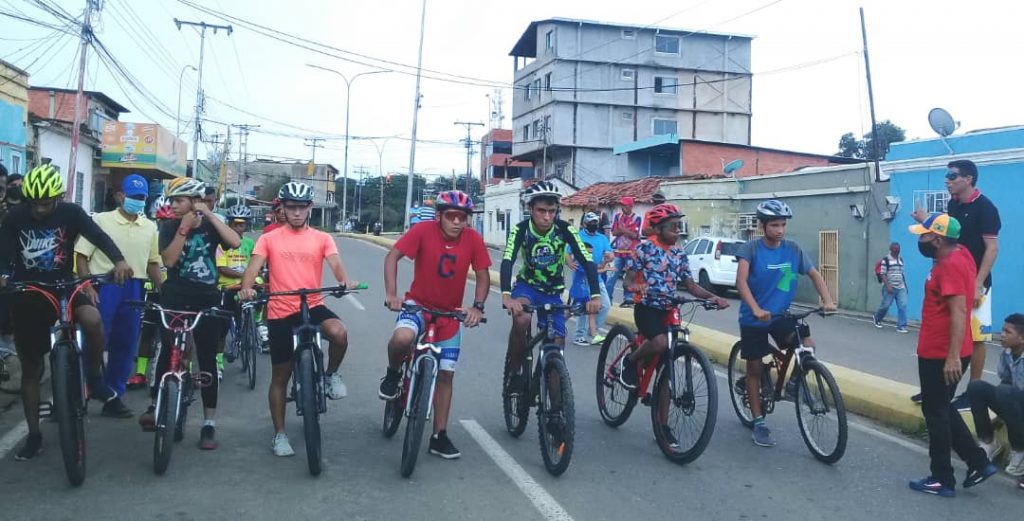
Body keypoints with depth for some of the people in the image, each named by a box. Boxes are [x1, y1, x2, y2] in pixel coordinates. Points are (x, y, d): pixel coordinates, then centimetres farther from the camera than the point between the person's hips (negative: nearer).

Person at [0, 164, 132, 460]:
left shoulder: (70, 213, -7)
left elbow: (99, 236, -19)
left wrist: (119, 261, -39)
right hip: (27, 295, 1)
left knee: (92, 319, -36)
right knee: (31, 369, 8)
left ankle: (95, 377, -11)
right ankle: (34, 436, 21)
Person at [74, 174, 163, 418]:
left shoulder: (150, 227, 10)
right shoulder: (101, 220, -2)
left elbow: (153, 262, 15)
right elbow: (82, 255, -2)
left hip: (134, 290, 4)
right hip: (103, 287, -4)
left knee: (126, 345, 9)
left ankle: (113, 396, 19)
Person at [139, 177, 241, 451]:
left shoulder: (210, 226, 2)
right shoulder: (169, 227, 1)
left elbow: (235, 242, -17)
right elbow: (168, 259, -14)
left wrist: (210, 214, -17)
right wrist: (184, 228, -17)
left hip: (206, 300, 0)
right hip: (174, 299, 1)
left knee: (207, 359, 0)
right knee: (167, 352, 10)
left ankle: (209, 423, 4)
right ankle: (155, 405, 32)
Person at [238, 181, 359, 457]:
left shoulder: (322, 238, 6)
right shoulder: (269, 239, 5)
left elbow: (335, 262, -10)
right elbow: (253, 267, -7)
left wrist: (345, 280, -33)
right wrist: (246, 288, -29)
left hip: (313, 306, 0)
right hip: (280, 312, 0)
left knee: (339, 333, -32)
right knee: (280, 376, 8)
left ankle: (331, 375, -1)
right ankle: (280, 434, 23)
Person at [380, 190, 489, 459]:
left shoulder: (473, 239, -11)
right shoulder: (423, 230, -17)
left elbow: (483, 275, -5)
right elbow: (392, 257, -17)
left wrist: (477, 306, -19)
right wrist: (391, 293, -28)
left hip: (450, 314, 3)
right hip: (418, 304, -2)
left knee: (445, 374, 4)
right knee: (403, 337, -35)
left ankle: (439, 436, 17)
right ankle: (392, 375, -1)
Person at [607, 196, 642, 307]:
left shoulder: (636, 218, -5)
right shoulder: (618, 216, 8)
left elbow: (634, 235, -13)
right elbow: (614, 232, 1)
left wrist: (622, 229, -13)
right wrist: (627, 230, -13)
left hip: (631, 252, -4)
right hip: (618, 251, 4)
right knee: (613, 275, 4)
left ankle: (628, 298, 7)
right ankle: (607, 297, 8)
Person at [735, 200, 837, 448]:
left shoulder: (793, 249, -2)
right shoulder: (751, 248, -13)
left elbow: (814, 274, 5)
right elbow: (741, 281, -23)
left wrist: (827, 300, -12)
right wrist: (756, 310, -37)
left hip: (782, 315, 3)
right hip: (754, 318, -2)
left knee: (807, 346, -22)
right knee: (755, 369, 5)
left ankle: (795, 384, 8)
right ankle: (759, 423, 19)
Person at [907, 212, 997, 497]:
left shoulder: (951, 265, -22)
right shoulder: (958, 254, 7)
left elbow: (959, 311, -28)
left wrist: (953, 356, -30)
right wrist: (927, 220, 42)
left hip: (942, 356, -10)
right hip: (938, 352, 10)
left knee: (936, 413, 2)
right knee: (941, 410, 20)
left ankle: (943, 480, 13)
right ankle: (979, 463, 24)